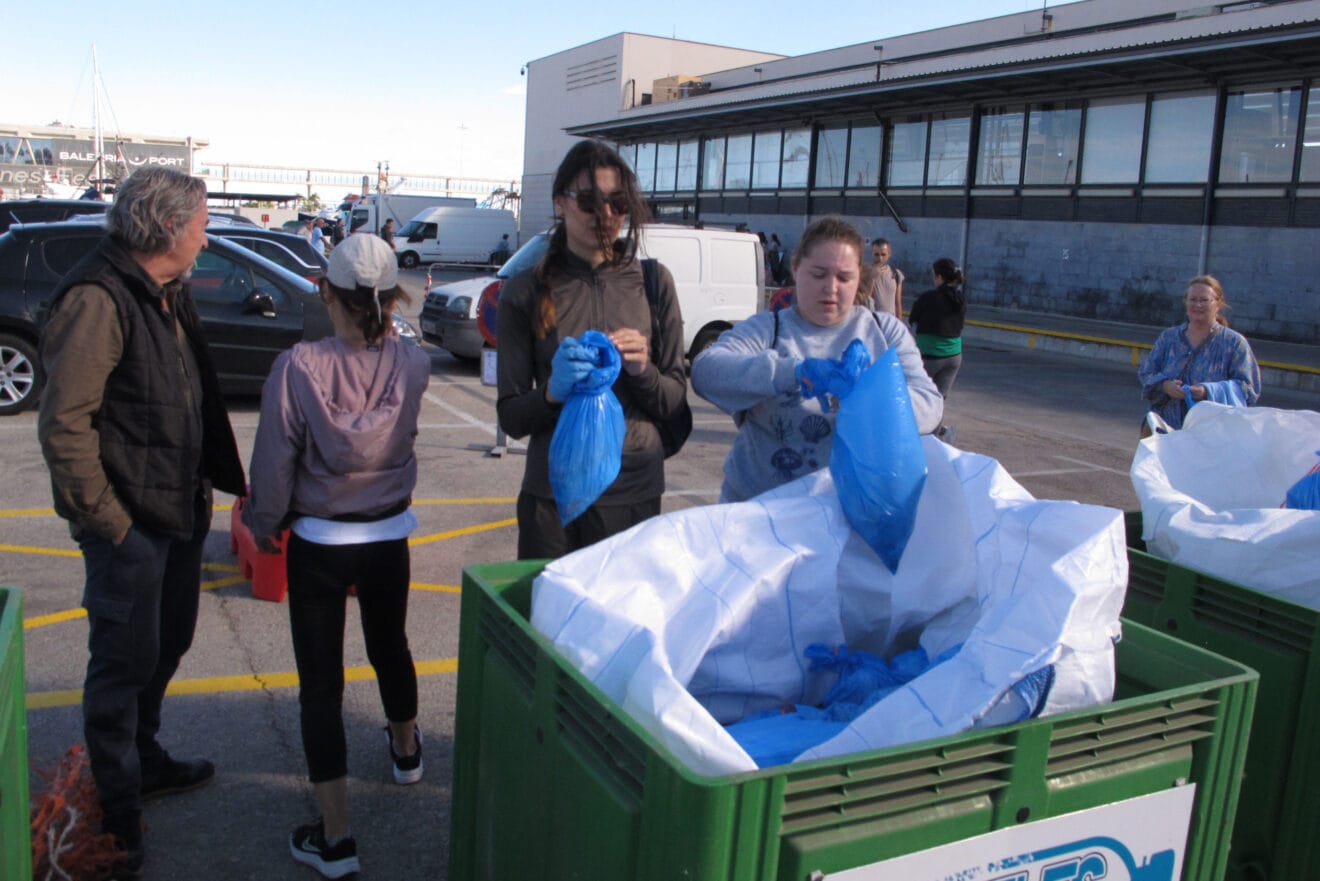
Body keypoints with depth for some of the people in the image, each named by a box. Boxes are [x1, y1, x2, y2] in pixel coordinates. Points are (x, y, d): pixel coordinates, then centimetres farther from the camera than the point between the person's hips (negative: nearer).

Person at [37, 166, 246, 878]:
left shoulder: (167, 292, 10)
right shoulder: (97, 298, -20)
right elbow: (64, 425, -23)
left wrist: (203, 486, 13)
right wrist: (106, 519, -19)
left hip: (179, 508, 9)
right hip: (130, 521, -9)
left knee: (167, 641, 22)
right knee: (125, 660, 4)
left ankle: (143, 759, 43)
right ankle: (116, 814, 21)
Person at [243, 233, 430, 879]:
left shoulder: (298, 368, -20)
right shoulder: (413, 367, -13)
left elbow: (274, 465, -12)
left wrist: (263, 524, 7)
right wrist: (382, 331, 10)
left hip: (318, 546, -3)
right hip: (389, 540, 3)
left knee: (320, 681, 6)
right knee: (389, 646, 27)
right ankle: (406, 750, 53)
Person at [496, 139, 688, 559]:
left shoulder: (652, 282, 3)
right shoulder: (527, 292, -1)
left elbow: (674, 400, 4)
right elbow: (511, 418, -1)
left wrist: (642, 371, -15)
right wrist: (553, 390, -21)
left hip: (634, 492, 1)